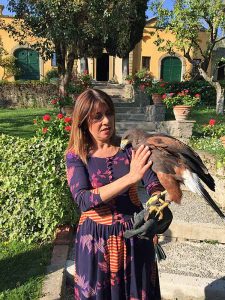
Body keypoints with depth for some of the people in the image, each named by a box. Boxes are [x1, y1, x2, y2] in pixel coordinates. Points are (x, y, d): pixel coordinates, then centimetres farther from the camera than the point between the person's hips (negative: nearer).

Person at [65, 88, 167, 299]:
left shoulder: (129, 147, -5)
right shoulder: (76, 155, -10)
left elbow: (154, 183, -9)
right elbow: (83, 200, -23)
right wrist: (130, 178, -34)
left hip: (134, 234, 2)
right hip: (96, 238, -1)